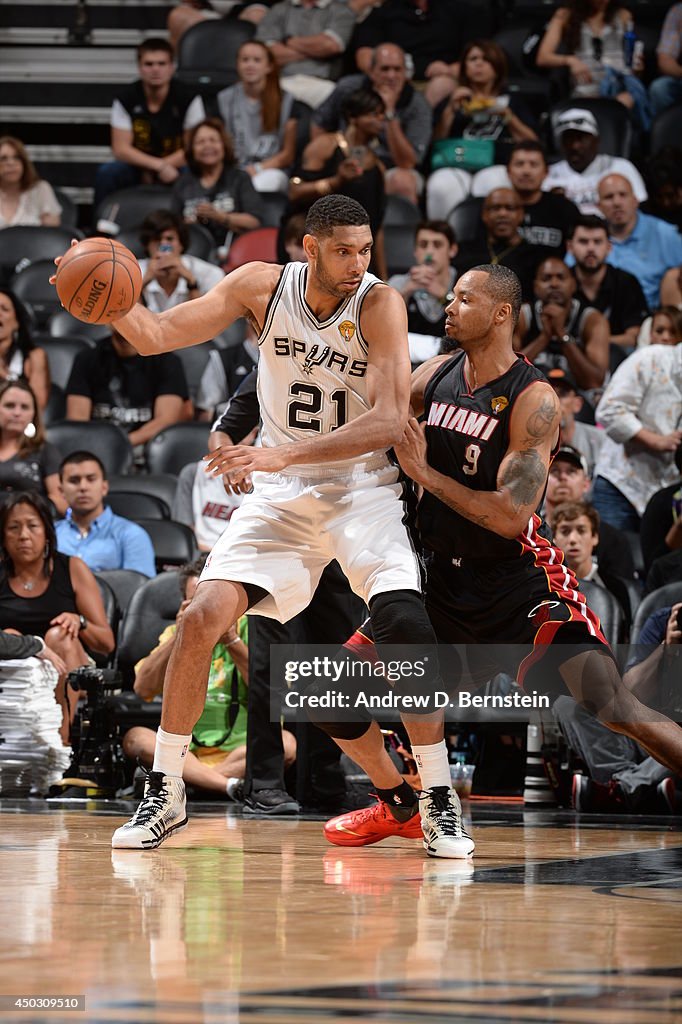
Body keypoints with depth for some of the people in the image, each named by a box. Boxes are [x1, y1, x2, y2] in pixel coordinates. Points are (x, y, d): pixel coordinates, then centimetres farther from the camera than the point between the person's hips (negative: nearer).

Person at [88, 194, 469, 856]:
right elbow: (156, 335, -6)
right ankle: (164, 792, 2)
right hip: (279, 496, 2)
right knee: (204, 616, -13)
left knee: (404, 627, -21)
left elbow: (389, 420, -25)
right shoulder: (264, 285, -7)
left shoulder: (379, 304, -16)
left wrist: (283, 455, -32)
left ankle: (437, 801, -6)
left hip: (362, 490, -2)